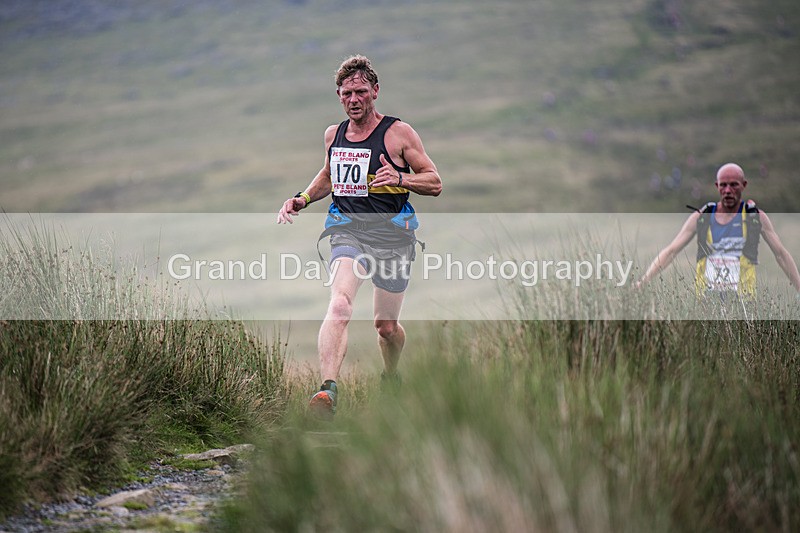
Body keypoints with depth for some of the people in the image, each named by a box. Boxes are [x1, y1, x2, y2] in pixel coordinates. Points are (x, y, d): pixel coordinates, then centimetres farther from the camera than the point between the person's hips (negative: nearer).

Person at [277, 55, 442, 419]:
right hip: (348, 231, 2)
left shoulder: (398, 133, -3)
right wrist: (302, 199, 13)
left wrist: (400, 178, -20)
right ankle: (328, 389, -38)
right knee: (339, 305, -26)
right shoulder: (333, 135, 10)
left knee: (386, 326, 9)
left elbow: (434, 183, -2)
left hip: (392, 236, -2)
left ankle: (391, 377, 42)